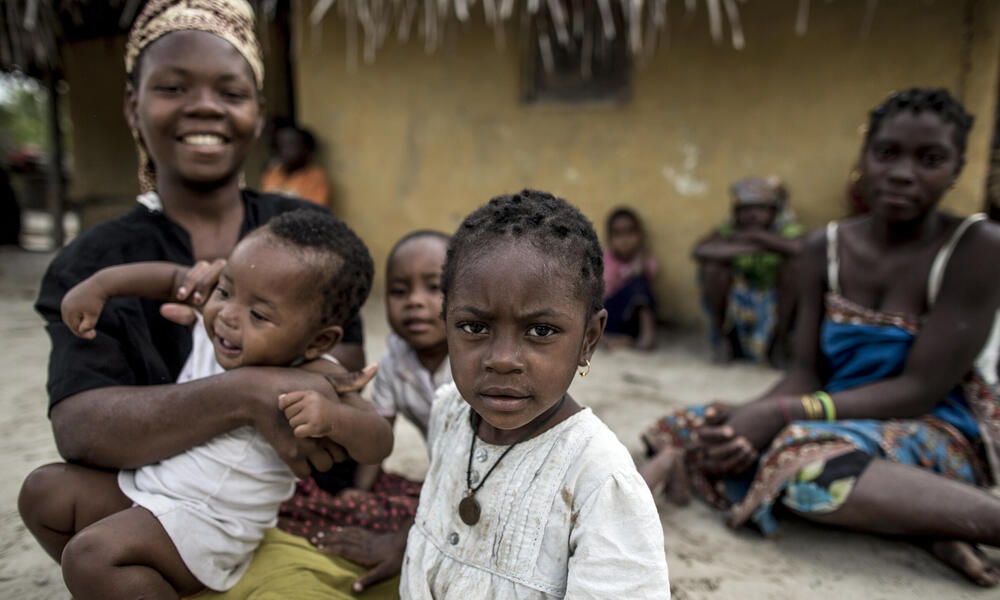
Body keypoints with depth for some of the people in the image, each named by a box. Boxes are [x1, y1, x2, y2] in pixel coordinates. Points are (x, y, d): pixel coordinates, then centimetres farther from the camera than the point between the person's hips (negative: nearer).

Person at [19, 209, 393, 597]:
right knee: (44, 489, 13)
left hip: (207, 523, -8)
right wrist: (100, 283, 5)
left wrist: (331, 417, -49)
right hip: (147, 481, 8)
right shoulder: (216, 314, -5)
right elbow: (175, 277, 14)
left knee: (90, 552, -22)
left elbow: (380, 442, -29)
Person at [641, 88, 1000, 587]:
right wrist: (750, 420, -25)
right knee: (695, 431, -15)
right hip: (841, 420, 7)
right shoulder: (824, 249, 1)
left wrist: (778, 413, -28)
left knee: (809, 457, -36)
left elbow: (921, 390, -18)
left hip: (939, 431, -6)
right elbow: (806, 373, -3)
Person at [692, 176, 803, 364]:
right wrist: (736, 249, -40)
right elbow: (698, 251, -29)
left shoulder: (784, 226, -13)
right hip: (735, 301, 0)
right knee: (713, 266, -25)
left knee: (792, 264, -25)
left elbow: (798, 248, -37)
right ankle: (720, 336, -4)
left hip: (774, 301, 0)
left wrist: (756, 235, -31)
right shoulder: (731, 228, -13)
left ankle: (778, 343, -10)